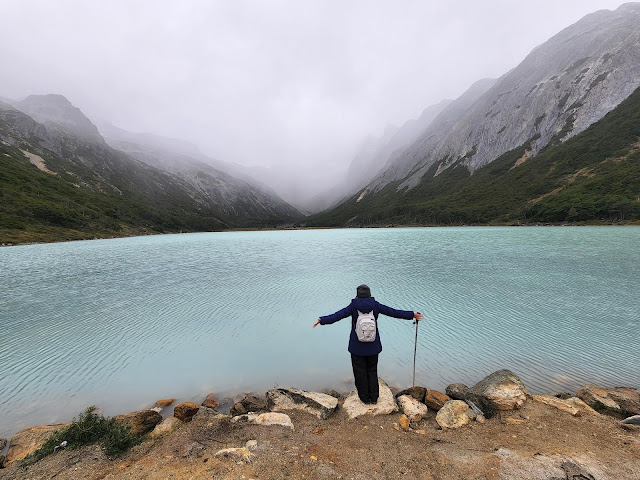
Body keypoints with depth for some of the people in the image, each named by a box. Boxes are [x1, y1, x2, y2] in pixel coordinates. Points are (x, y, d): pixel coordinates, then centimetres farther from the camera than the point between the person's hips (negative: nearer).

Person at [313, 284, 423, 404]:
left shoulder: (353, 306, -12)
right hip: (373, 346, 2)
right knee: (372, 370, 20)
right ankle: (374, 397, 28)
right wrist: (412, 315, 6)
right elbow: (393, 312, -3)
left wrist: (322, 320, -12)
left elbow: (337, 315, -16)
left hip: (357, 346, -2)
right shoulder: (375, 305, -7)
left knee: (360, 372, 14)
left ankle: (365, 397, 26)